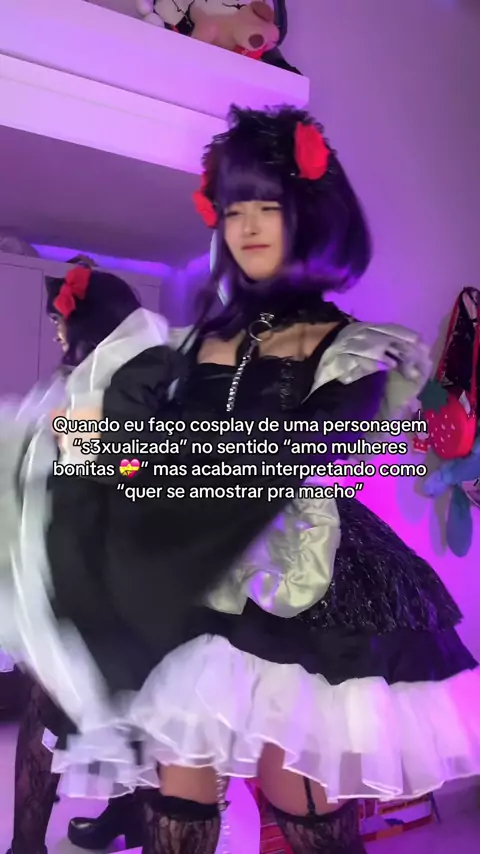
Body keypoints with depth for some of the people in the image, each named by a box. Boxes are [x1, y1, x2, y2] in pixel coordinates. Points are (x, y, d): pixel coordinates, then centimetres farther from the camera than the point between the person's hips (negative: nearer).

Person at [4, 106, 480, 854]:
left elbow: (280, 462, -15)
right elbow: (161, 455, 9)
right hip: (197, 592, 4)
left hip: (299, 595, -3)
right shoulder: (203, 342, 12)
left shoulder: (353, 352, 0)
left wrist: (125, 434, -14)